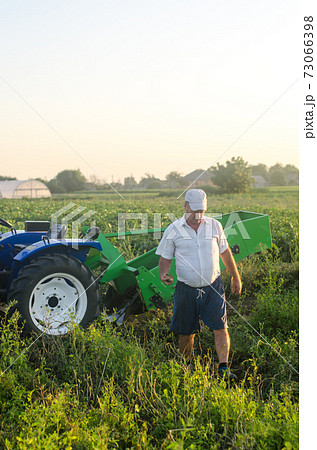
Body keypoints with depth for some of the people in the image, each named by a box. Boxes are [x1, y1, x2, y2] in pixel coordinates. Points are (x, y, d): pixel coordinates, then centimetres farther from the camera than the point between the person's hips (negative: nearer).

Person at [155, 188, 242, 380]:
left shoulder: (214, 225, 4)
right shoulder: (173, 231, -2)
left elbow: (225, 251, 16)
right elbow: (165, 257, 5)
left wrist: (236, 277, 21)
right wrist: (164, 274, -17)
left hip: (213, 287, 1)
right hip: (186, 289, -1)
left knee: (221, 327, -8)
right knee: (186, 332, 6)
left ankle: (224, 368, -2)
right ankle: (187, 368, 25)